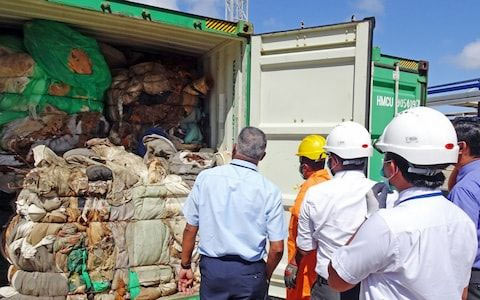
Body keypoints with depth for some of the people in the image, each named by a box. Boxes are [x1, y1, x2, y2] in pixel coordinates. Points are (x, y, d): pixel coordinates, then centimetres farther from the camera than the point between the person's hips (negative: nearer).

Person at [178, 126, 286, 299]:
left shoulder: (205, 177, -7)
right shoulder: (269, 191, -10)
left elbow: (190, 228, -2)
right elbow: (277, 248, -8)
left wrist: (186, 266, 11)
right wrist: (266, 276, 10)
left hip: (211, 267, 1)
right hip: (250, 272, -1)